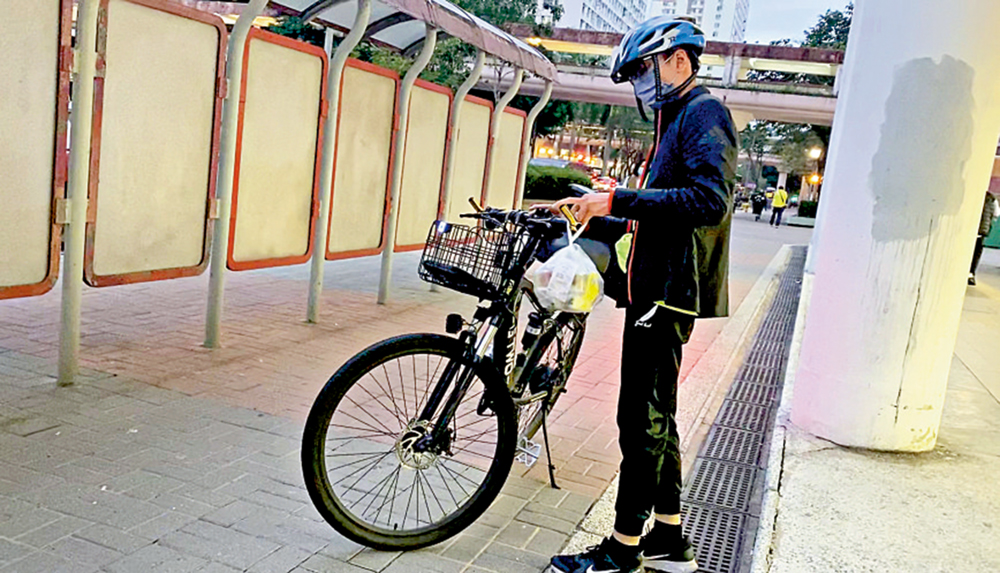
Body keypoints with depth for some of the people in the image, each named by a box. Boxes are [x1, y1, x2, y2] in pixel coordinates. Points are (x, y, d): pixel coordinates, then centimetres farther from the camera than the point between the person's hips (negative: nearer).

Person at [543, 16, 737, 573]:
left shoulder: (703, 112, -8)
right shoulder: (679, 120, 24)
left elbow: (711, 201, -25)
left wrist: (618, 200, -24)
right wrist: (594, 218, 16)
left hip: (669, 295, -10)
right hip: (658, 292, 11)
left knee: (643, 421, -5)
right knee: (655, 417, 14)